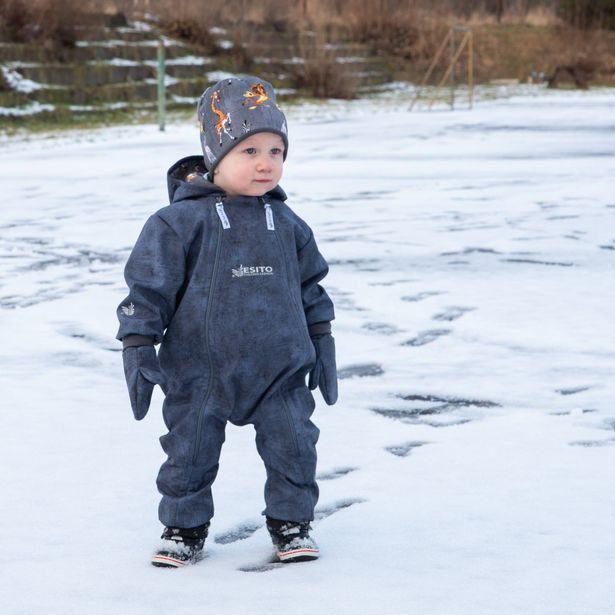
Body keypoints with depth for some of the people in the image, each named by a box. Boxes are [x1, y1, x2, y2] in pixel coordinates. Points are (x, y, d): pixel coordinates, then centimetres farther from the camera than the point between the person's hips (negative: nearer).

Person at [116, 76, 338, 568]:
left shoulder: (286, 225, 4)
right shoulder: (180, 223, -11)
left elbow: (310, 286, 15)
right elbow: (148, 287, -8)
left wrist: (322, 343, 15)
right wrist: (138, 347, -11)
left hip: (280, 367, 3)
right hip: (200, 370, -2)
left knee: (293, 449, 5)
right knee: (190, 453, 8)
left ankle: (291, 522, 25)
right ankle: (185, 527, 27)